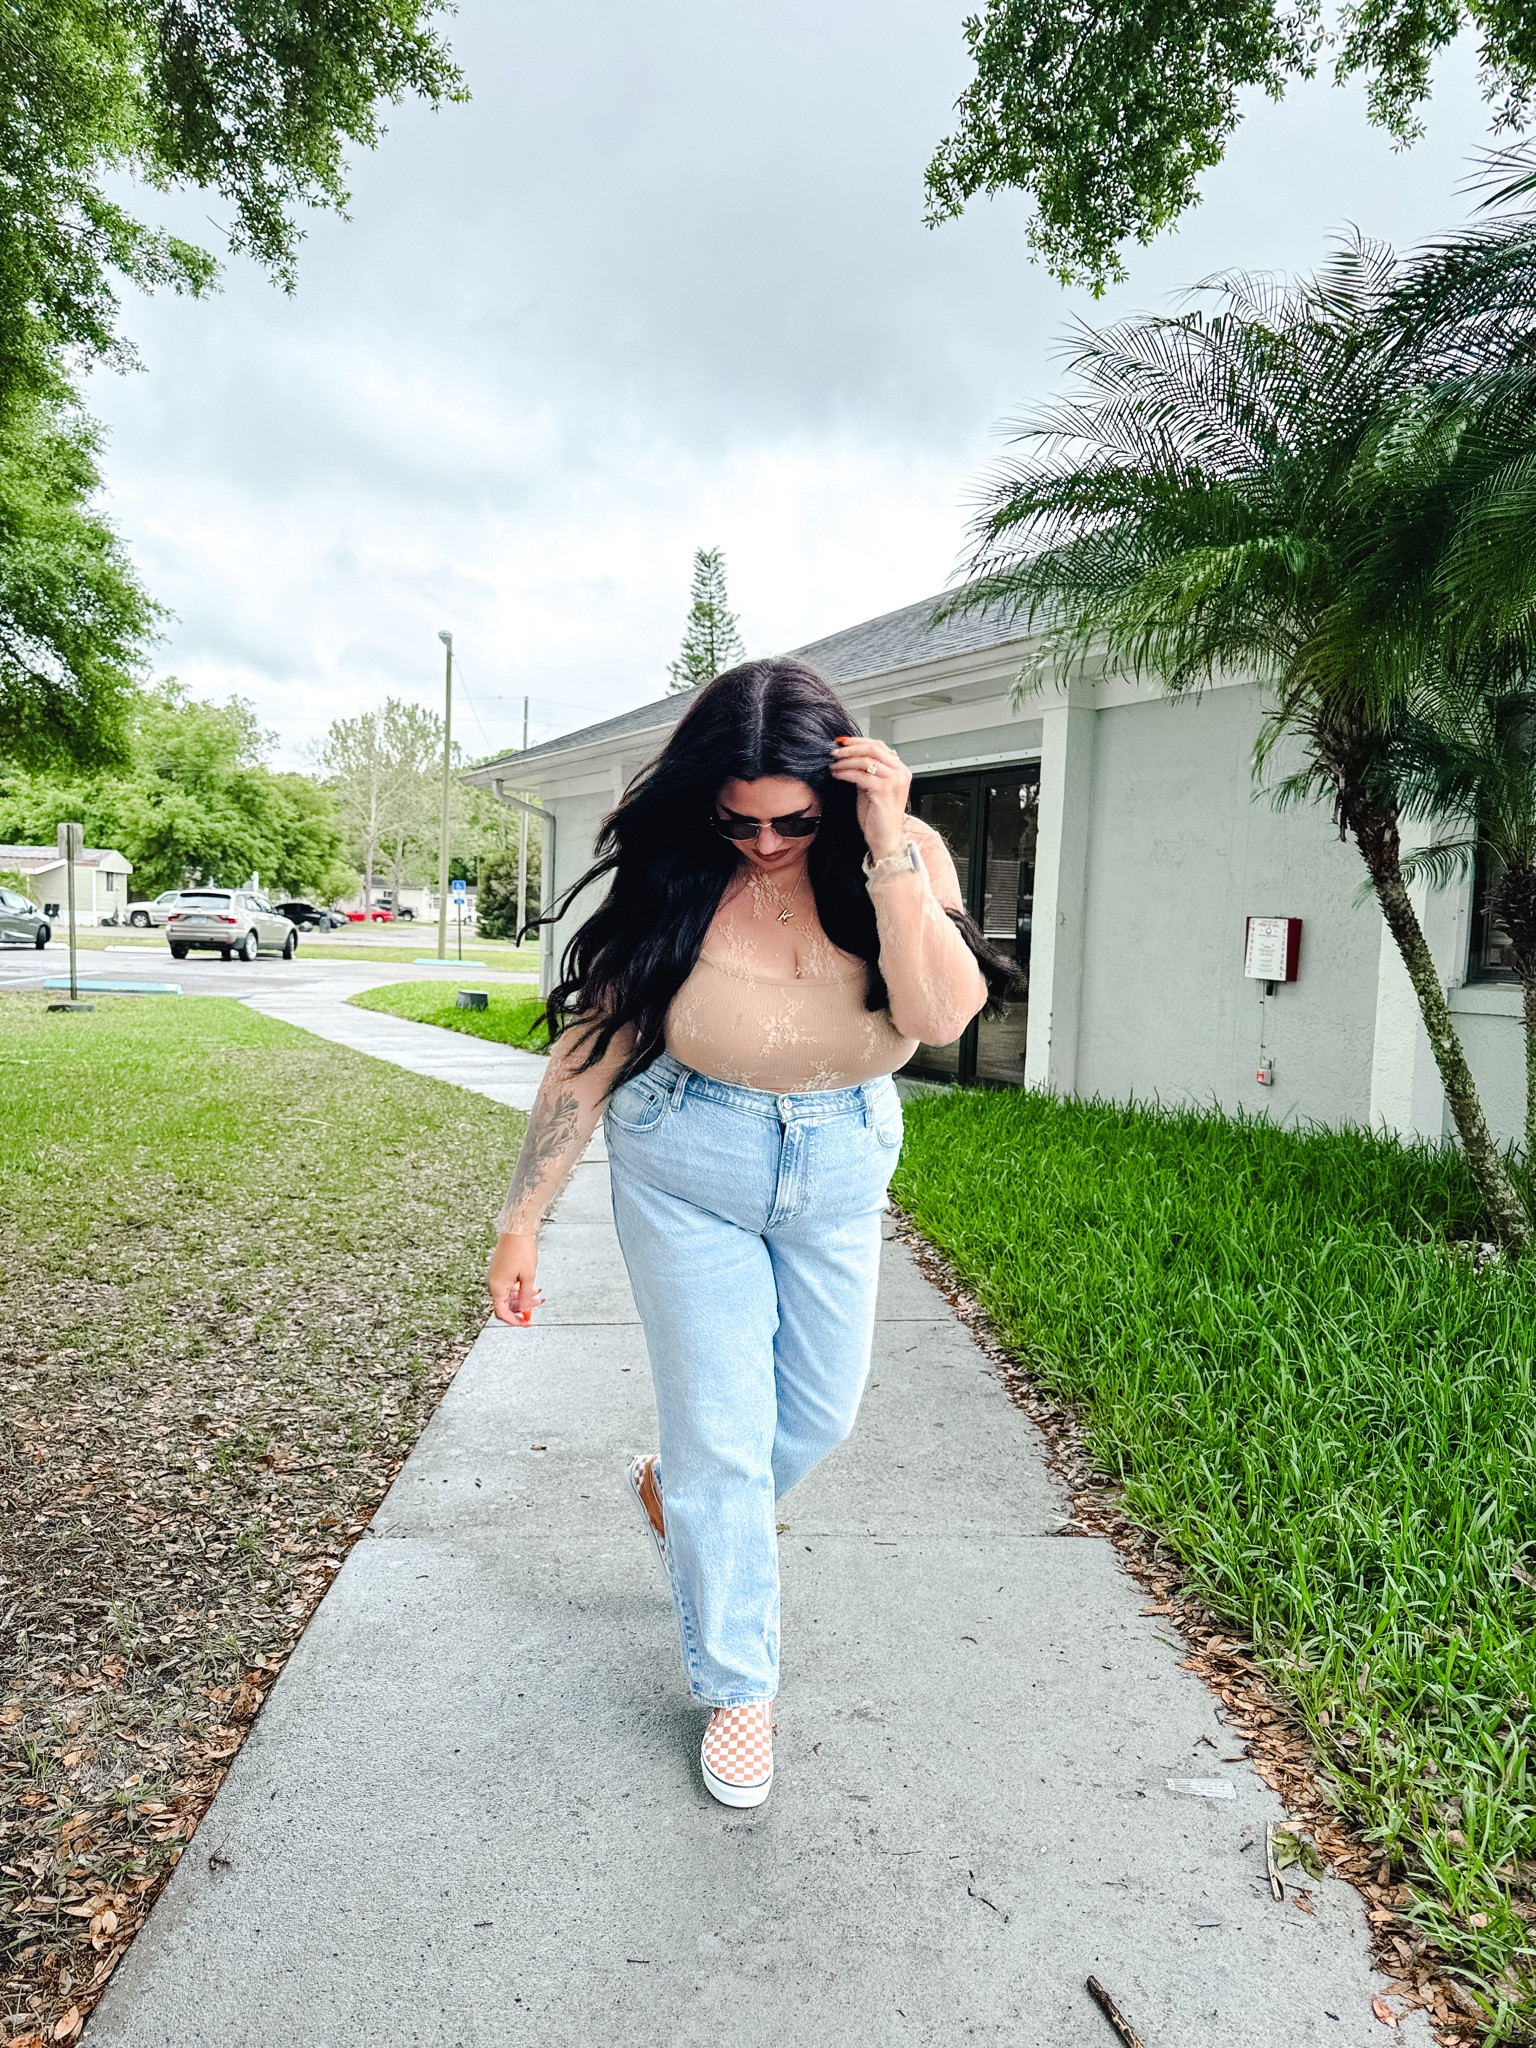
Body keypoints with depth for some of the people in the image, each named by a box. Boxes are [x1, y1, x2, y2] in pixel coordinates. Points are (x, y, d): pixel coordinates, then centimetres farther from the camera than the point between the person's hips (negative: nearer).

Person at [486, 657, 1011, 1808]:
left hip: (840, 1168, 3)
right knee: (721, 1435, 2)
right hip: (687, 1170, -2)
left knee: (821, 1416, 18)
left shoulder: (904, 856, -14)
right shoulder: (674, 880, -17)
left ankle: (680, 1495, 50)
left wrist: (886, 849, -35)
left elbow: (943, 1015, -30)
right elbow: (588, 1048, -12)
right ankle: (738, 1684, 26)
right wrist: (522, 1223, -9)